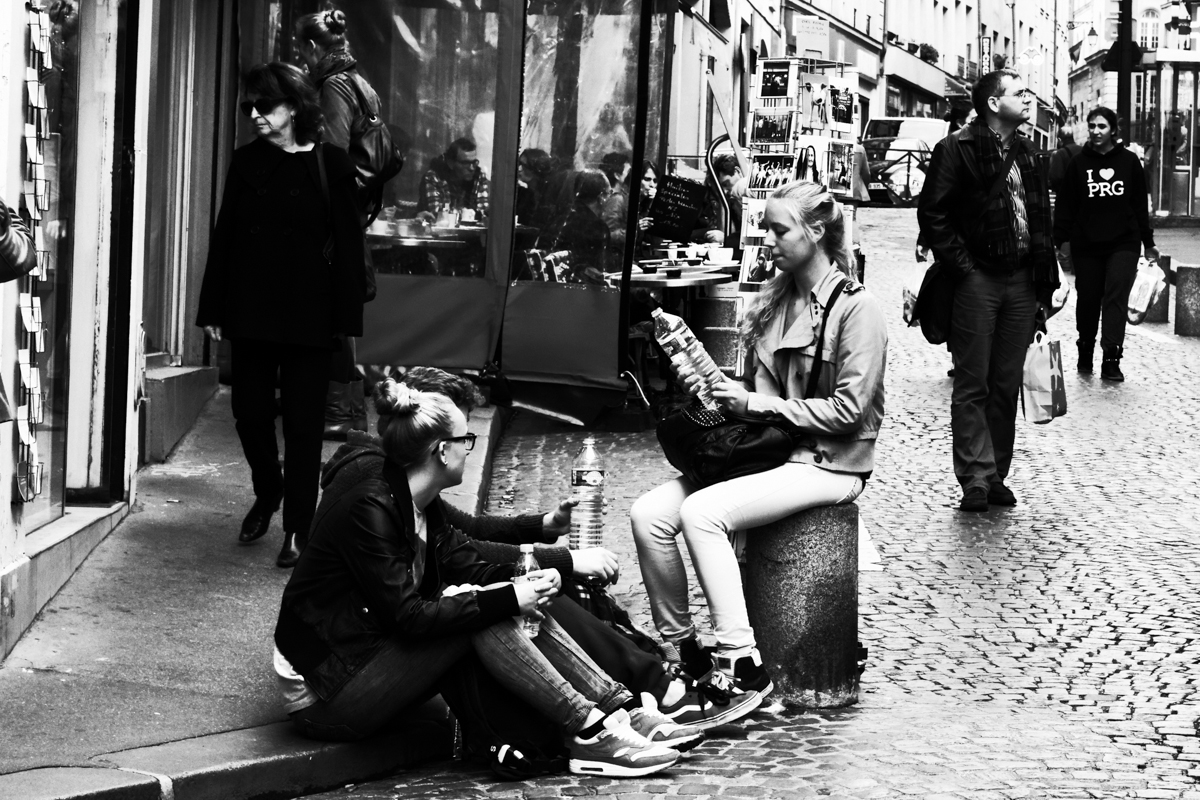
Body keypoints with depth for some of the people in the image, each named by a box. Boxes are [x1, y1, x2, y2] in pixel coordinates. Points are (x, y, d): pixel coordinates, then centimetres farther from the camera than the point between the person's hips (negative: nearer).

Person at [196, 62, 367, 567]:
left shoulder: (330, 164, -4)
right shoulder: (246, 161, 6)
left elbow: (347, 245, -5)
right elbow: (223, 236, 8)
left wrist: (347, 316, -9)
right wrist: (213, 308, 4)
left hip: (306, 312, -3)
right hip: (250, 308, 4)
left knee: (302, 421, 1)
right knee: (250, 411, 8)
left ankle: (297, 528, 8)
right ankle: (266, 495, 34)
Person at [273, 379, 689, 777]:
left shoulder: (422, 505, 8)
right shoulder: (369, 508, -21)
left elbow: (471, 570, 6)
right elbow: (407, 616, -25)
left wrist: (528, 580, -14)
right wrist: (506, 600, -23)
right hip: (325, 696, -9)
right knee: (479, 612, -22)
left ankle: (620, 708, -8)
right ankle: (590, 734, -21)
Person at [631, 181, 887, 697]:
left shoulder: (855, 308, -10)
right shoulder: (772, 302, 14)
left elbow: (847, 411, -15)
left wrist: (756, 404, -16)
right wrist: (713, 389, 0)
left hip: (829, 464, -8)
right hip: (764, 449, 8)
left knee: (702, 512, -29)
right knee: (649, 513, -13)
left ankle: (743, 666, -26)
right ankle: (680, 648, -1)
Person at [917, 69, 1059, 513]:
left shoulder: (1026, 152, 15)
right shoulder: (957, 148, -5)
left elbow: (1040, 218, 19)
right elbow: (932, 213, -8)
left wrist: (1043, 284, 13)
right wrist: (963, 267, -12)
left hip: (1021, 281, 6)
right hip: (977, 278, -6)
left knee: (1007, 386, 8)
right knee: (973, 387, -4)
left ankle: (996, 475, 14)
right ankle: (976, 479, -5)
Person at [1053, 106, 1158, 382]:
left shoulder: (1129, 161, 5)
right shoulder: (1078, 163, 3)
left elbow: (1140, 205, 10)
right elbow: (1066, 204, 3)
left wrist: (1148, 242, 11)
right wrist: (1063, 238, -5)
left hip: (1123, 244, -1)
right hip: (1086, 245, 1)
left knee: (1116, 297, -14)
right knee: (1087, 300, 7)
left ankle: (1112, 358, -22)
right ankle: (1085, 354, 25)